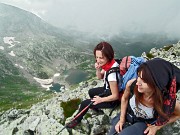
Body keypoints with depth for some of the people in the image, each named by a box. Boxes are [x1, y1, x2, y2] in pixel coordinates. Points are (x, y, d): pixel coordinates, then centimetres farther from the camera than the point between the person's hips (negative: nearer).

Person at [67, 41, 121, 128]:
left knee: (84, 103, 3)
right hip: (109, 89, 8)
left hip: (113, 99, -8)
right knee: (91, 92, 28)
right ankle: (96, 108, 50)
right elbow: (100, 77, 3)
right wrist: (98, 69, -19)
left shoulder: (111, 72, -38)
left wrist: (100, 100, -15)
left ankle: (77, 120, 30)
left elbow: (115, 96, -29)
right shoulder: (110, 63, -13)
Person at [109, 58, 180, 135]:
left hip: (143, 124, -2)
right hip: (126, 116, 3)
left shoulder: (169, 102, -33)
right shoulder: (131, 84, -29)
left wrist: (156, 127, -11)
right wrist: (122, 119, 0)